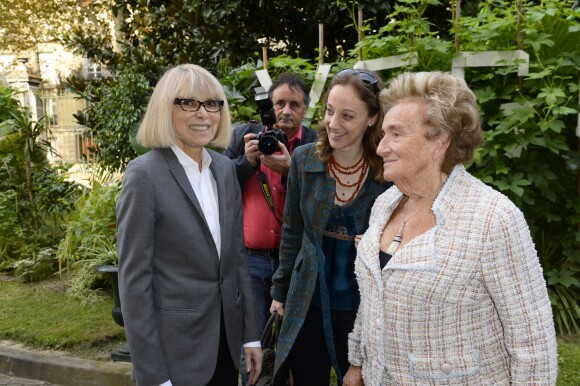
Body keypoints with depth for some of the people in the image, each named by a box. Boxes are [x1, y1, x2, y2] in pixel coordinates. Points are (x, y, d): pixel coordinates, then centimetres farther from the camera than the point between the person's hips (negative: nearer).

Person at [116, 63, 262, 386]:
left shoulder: (225, 168, 4)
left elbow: (237, 254, 9)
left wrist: (251, 333, 9)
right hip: (175, 348, -6)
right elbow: (134, 278, -14)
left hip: (225, 339, 6)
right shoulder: (145, 175, -14)